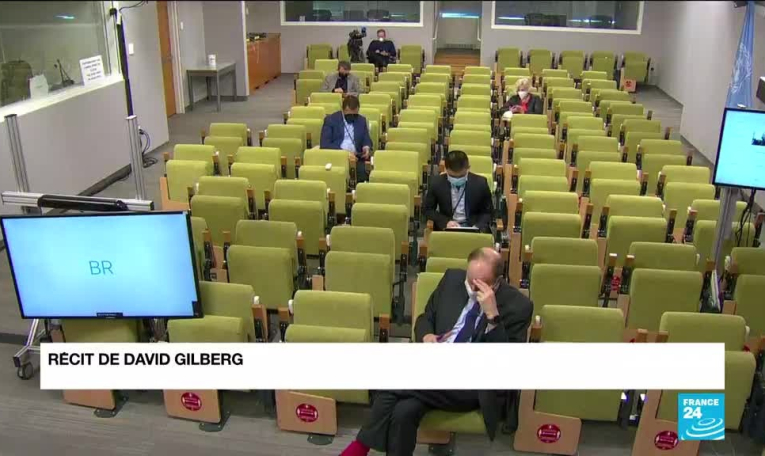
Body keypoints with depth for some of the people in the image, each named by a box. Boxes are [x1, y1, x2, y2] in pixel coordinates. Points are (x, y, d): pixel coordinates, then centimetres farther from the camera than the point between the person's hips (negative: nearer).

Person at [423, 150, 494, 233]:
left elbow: (488, 212, 7)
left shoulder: (480, 183, -3)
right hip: (446, 227, 0)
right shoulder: (437, 183, -3)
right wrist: (446, 222, -11)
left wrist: (478, 227, -12)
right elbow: (428, 210, 5)